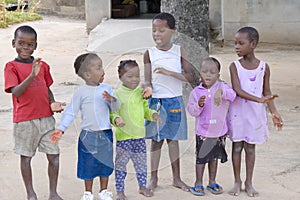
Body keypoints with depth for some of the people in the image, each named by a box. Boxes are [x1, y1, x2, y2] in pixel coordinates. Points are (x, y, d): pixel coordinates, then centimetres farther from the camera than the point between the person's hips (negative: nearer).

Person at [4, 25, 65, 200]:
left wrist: (53, 104, -3)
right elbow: (16, 92, -19)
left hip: (46, 118, 4)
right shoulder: (11, 67, -7)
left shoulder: (43, 66, 6)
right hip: (24, 120, -4)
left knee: (54, 155, 5)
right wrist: (32, 75, -32)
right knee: (26, 157, 9)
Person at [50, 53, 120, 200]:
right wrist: (61, 129, -10)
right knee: (88, 164, 9)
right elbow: (71, 112, -4)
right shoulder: (81, 92, -8)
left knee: (105, 163, 13)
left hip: (105, 134, 2)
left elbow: (116, 108, 0)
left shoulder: (106, 89, -1)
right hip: (88, 135, -2)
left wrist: (112, 100, -22)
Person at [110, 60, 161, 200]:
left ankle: (142, 186, 33)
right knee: (121, 163, 3)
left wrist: (153, 114, -2)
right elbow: (112, 112, -11)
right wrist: (116, 119, -30)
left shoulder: (140, 93, 7)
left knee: (141, 162, 16)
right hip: (123, 136, -5)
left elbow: (145, 109, 17)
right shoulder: (117, 94, -10)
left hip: (139, 135, 5)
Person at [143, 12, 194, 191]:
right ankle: (154, 178, 17)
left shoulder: (179, 51, -2)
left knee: (173, 139, 11)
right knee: (156, 140, 6)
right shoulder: (150, 53, -3)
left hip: (175, 101, 1)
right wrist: (148, 89, -27)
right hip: (156, 101, -1)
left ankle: (177, 178, 20)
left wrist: (169, 72, -20)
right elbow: (148, 81, -5)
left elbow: (190, 77, -9)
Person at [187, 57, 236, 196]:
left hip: (219, 131, 1)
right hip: (203, 132, -1)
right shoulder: (196, 92, -6)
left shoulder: (222, 86, -5)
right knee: (201, 158, 8)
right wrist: (199, 105, -25)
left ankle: (212, 182, 30)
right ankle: (198, 183, 22)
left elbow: (232, 95, -23)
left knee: (214, 157, 16)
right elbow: (192, 111, -5)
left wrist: (221, 92, -40)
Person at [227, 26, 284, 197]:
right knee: (237, 146, 7)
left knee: (250, 147, 9)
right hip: (238, 113, 0)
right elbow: (237, 90, -18)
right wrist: (259, 99, -30)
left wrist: (274, 112, -5)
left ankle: (249, 182, 20)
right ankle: (237, 181, 20)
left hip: (255, 114, 1)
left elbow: (267, 92, 4)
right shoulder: (235, 66, -7)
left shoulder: (264, 67, -3)